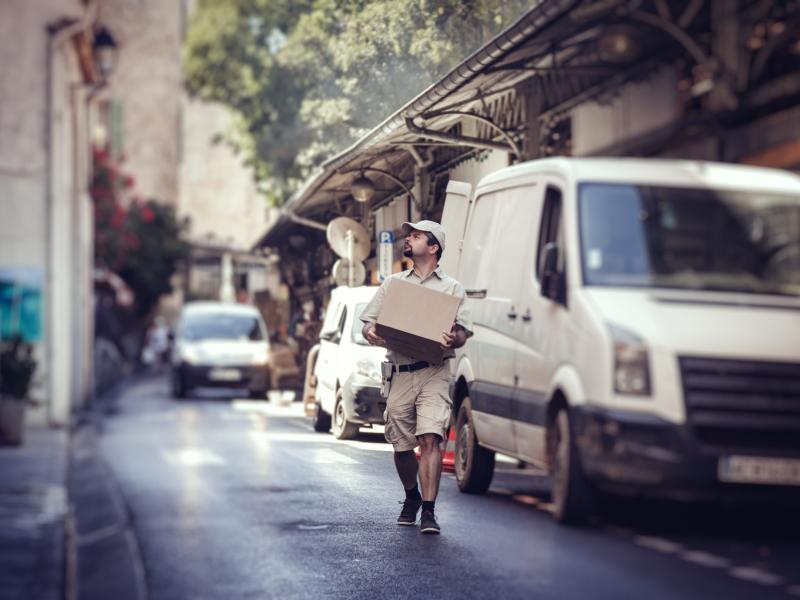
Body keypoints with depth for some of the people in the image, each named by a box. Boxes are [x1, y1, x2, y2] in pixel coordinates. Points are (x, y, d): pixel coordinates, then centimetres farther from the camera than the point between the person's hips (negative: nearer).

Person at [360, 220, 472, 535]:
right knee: (401, 444, 7)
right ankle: (411, 498, 32)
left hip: (434, 372, -3)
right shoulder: (393, 283, 19)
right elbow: (368, 321, 15)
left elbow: (464, 331, 4)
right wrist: (371, 333, -9)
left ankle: (428, 512, -18)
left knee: (430, 438, -17)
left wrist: (453, 339, -20)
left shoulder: (452, 288, 11)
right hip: (401, 374, 3)